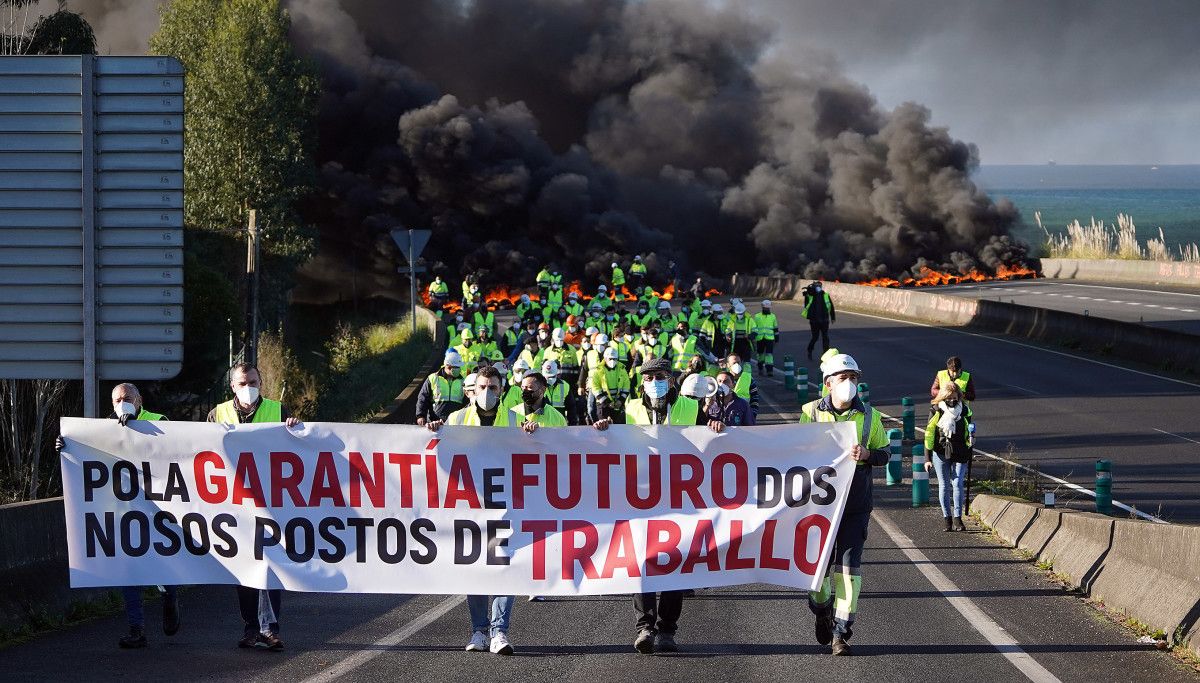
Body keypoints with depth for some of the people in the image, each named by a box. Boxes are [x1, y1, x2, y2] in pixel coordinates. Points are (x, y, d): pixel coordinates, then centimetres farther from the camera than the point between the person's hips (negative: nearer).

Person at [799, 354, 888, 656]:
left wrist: (867, 455, -12)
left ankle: (841, 632, -4)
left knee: (848, 566, -7)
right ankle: (822, 611, 37)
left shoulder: (868, 415, 5)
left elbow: (884, 453, 10)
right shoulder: (811, 412, 2)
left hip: (855, 503, 0)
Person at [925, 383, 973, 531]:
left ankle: (958, 519, -7)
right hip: (941, 454, -1)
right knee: (944, 486, 3)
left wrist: (969, 451, 19)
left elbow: (967, 434, 17)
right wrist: (928, 459, -5)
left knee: (957, 484, -9)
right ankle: (947, 520, 10)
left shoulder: (963, 411, 3)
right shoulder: (937, 412, -4)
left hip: (959, 454, 1)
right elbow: (929, 436, -2)